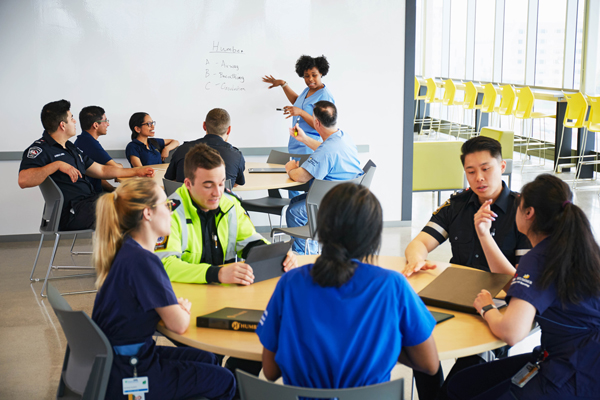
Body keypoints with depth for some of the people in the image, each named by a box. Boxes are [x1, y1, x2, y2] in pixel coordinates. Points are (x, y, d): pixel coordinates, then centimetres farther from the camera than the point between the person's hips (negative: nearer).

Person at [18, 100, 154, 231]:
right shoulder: (40, 149, -7)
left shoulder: (71, 148, 22)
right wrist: (57, 165, -28)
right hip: (72, 212, -10)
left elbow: (101, 170, 28)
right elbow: (23, 180, -25)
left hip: (91, 200, 10)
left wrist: (137, 171, 27)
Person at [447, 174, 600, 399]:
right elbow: (514, 283, 27)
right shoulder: (574, 248, 10)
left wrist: (486, 309, -9)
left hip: (576, 382, -9)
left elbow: (512, 332, -31)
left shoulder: (538, 260, -17)